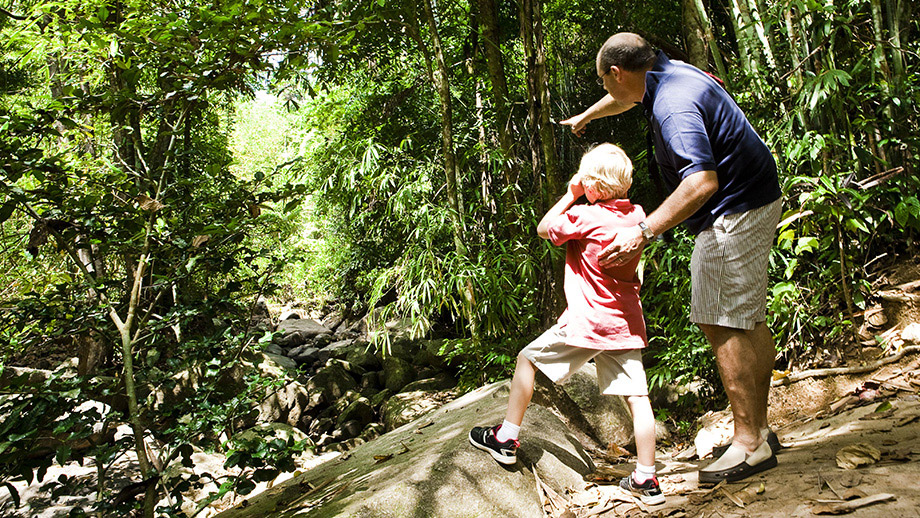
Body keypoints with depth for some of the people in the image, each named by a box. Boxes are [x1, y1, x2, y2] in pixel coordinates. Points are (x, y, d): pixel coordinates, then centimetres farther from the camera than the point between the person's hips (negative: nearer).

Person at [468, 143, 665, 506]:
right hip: (627, 325, 6)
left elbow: (544, 228, 0)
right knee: (637, 397, 5)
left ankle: (506, 438, 19)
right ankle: (646, 480, 10)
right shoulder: (637, 215, 5)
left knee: (527, 359, 10)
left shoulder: (585, 217, -14)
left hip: (587, 323, -6)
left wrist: (570, 194, 4)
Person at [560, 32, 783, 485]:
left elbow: (702, 181, -33)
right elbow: (624, 100, 33)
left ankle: (749, 443, -1)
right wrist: (585, 116, 51)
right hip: (749, 204, 11)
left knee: (725, 327, -9)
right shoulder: (663, 74, 10)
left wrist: (643, 232, -33)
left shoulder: (673, 105, -23)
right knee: (745, 322, 12)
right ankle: (758, 428, 21)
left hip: (735, 211, -11)